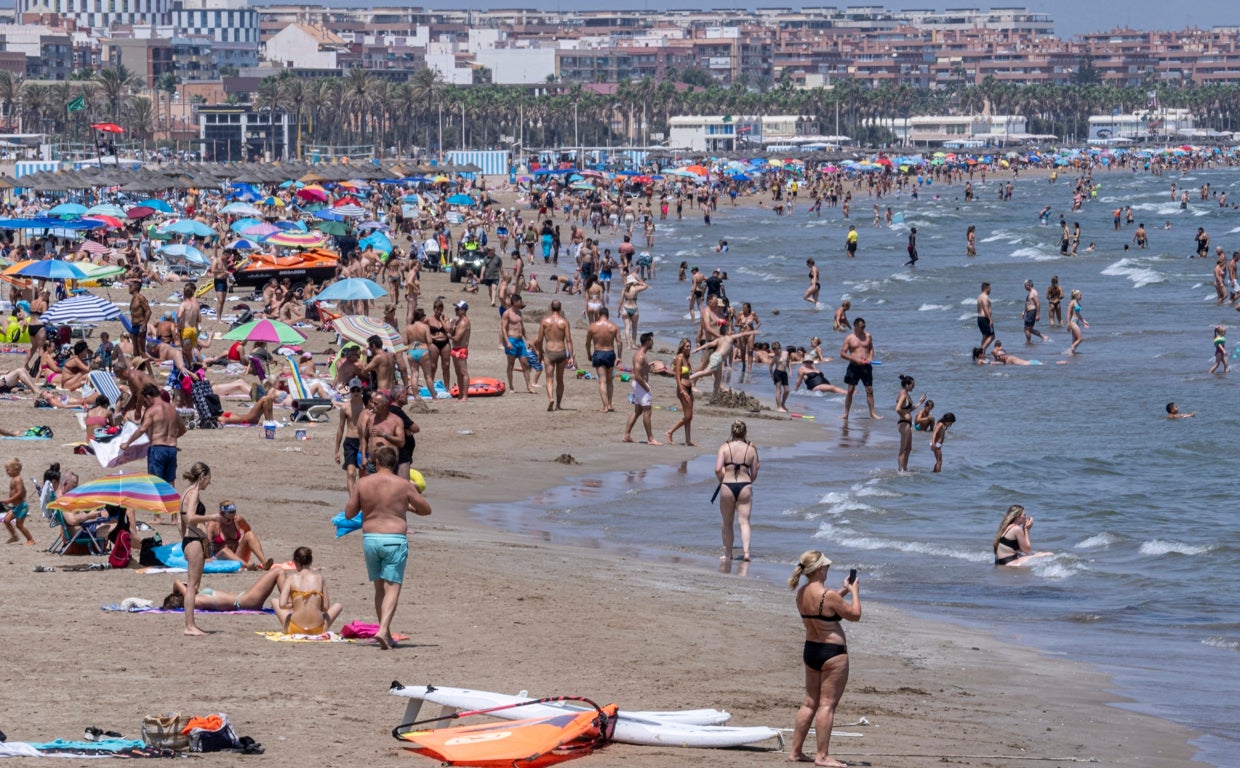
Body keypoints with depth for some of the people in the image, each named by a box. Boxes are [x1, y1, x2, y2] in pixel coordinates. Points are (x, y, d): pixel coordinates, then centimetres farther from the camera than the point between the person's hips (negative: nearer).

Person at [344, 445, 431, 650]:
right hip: (395, 539, -3)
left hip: (369, 538, 3)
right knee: (392, 588, -4)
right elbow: (426, 509, 6)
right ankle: (383, 630, -21)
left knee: (380, 587, 16)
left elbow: (348, 513, 6)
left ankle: (386, 635, 20)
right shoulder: (404, 485, -3)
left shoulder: (362, 483, 1)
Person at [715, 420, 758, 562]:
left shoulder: (725, 447, -3)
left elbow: (718, 469, -12)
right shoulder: (751, 449, 2)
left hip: (727, 486, 0)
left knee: (727, 523, 13)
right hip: (745, 486, 0)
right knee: (744, 521, 2)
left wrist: (722, 480, 6)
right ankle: (746, 551, -13)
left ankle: (728, 553, 21)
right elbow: (754, 474, 4)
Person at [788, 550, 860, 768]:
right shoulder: (828, 595, -22)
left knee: (810, 702, 16)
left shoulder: (801, 593, 2)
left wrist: (843, 591, 23)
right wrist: (855, 592, 4)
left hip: (810, 651, 8)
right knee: (827, 704, -3)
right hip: (833, 653, -8)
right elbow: (855, 615, -10)